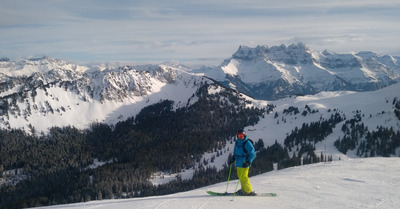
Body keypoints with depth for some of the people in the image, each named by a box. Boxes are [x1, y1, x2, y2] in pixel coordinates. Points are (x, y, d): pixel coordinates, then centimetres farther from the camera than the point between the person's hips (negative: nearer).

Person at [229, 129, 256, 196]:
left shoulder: (247, 143, -14)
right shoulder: (237, 142, 9)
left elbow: (252, 154, -15)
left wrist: (248, 162, -23)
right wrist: (233, 158, 14)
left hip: (244, 163, -8)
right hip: (238, 163, 8)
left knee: (243, 177, -10)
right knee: (240, 177, 15)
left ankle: (248, 191, -1)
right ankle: (243, 189, 27)